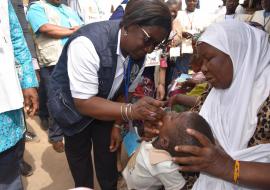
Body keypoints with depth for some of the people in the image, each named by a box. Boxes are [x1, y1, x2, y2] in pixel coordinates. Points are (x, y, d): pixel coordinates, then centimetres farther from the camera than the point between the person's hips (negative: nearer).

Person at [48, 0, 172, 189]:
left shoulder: (138, 49, -17)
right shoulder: (87, 43, -36)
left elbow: (126, 90, -5)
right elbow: (84, 103, -35)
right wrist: (131, 111, -45)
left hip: (103, 103, 4)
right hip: (73, 105, -4)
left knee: (108, 150, 13)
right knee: (79, 151, 16)